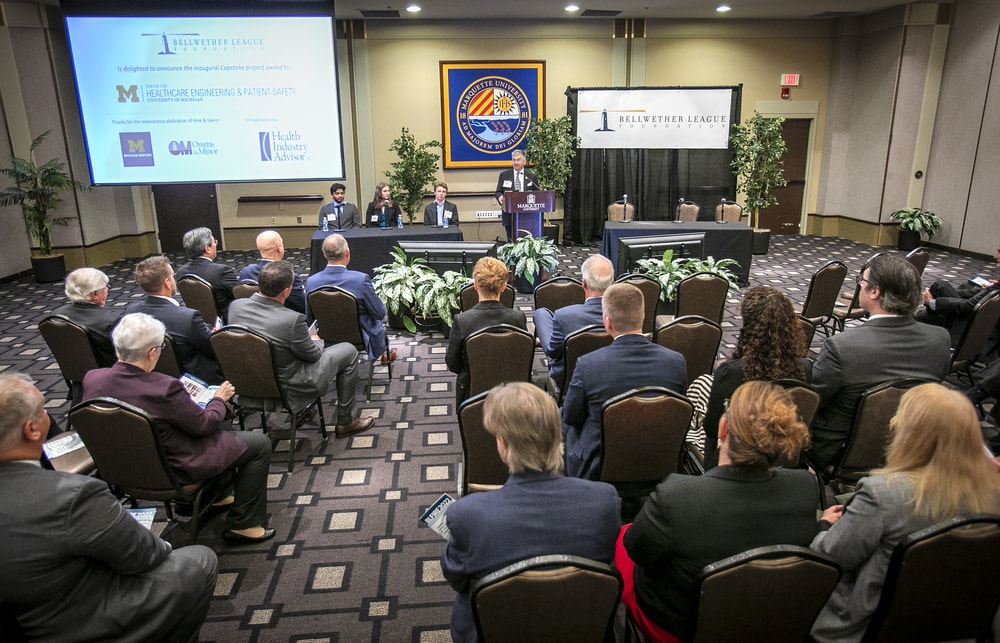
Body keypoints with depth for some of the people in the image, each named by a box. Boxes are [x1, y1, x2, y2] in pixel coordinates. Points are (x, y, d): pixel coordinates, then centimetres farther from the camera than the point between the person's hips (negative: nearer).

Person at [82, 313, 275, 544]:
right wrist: (219, 398, 1)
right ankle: (242, 524, 11)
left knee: (219, 429, 29)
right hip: (174, 471, -8)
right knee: (260, 443, 5)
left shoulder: (91, 379, -13)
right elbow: (204, 424, -19)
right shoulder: (164, 388, -33)